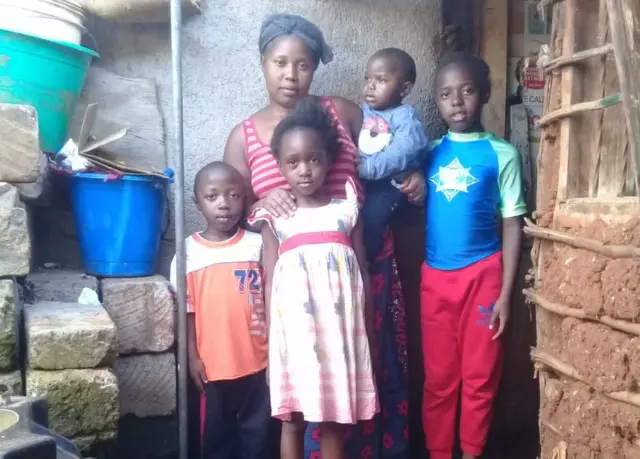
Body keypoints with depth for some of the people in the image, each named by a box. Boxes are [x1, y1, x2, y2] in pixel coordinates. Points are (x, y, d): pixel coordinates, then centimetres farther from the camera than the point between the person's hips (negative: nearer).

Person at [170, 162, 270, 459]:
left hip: (256, 360, 0)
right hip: (213, 362, 0)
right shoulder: (189, 251, -4)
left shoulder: (257, 244, -2)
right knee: (216, 431, 14)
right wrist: (193, 356, -2)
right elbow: (187, 310, 0)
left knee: (257, 430, 13)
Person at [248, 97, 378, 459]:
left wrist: (367, 329, 5)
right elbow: (270, 281, 4)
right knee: (292, 418, 7)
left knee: (335, 419, 8)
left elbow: (363, 274, 7)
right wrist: (273, 336, 0)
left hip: (340, 327, 1)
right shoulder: (276, 218, 5)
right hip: (294, 329, 0)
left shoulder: (346, 211, 6)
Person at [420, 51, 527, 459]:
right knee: (438, 377, 11)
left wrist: (505, 294, -6)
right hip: (434, 278, 2)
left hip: (483, 276, -2)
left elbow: (512, 227, -2)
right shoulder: (429, 153, 4)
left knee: (480, 376, 9)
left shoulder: (502, 155, -3)